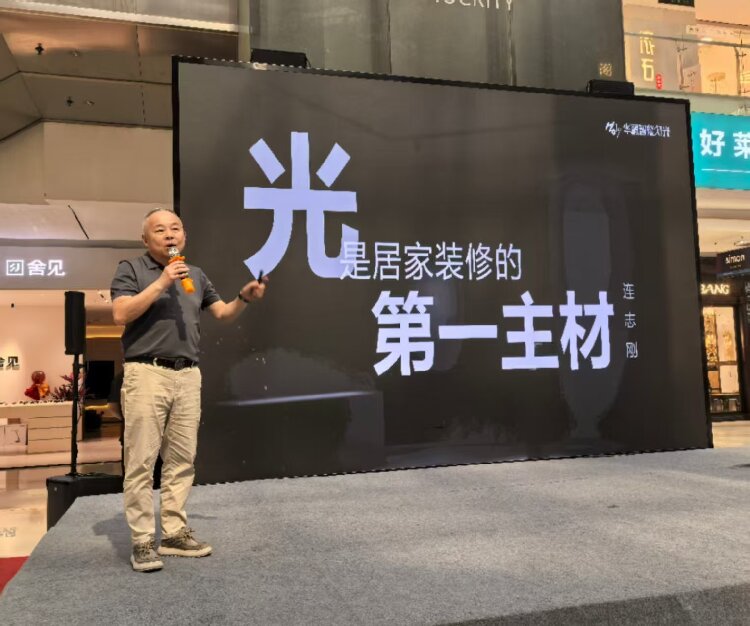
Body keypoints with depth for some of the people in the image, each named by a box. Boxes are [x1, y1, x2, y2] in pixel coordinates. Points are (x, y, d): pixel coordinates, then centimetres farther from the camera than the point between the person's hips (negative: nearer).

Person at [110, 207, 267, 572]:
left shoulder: (196, 275, 18)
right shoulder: (131, 269, 3)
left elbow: (223, 314, 19)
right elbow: (120, 315, -10)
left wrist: (244, 298, 0)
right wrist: (161, 283, -15)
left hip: (188, 376, 5)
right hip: (146, 373, -5)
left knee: (182, 459, 7)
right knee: (141, 461, -3)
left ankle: (174, 533, 17)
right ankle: (142, 541, 3)